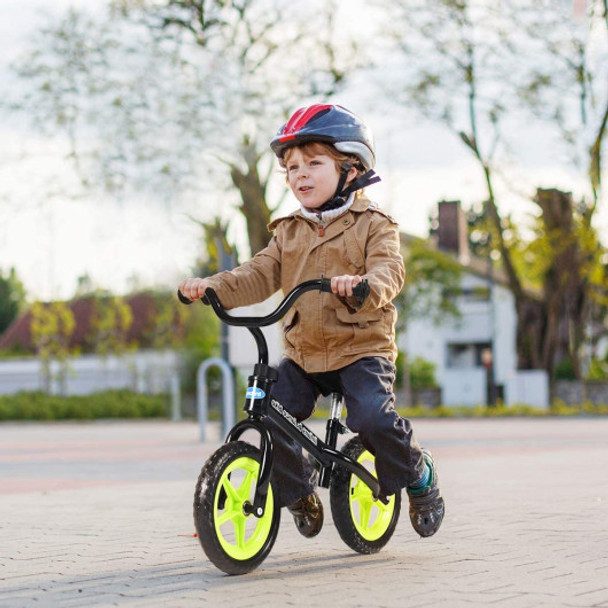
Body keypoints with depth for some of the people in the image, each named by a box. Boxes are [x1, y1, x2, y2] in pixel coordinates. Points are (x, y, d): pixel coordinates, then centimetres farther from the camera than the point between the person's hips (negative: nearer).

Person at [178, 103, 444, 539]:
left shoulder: (373, 225, -2)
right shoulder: (289, 232, 14)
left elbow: (389, 272, -18)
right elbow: (260, 276, 4)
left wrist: (362, 286, -42)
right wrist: (213, 286, -13)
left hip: (362, 348, -5)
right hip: (303, 355, 5)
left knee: (374, 417, -26)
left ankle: (418, 472, 4)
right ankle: (298, 492, 13)